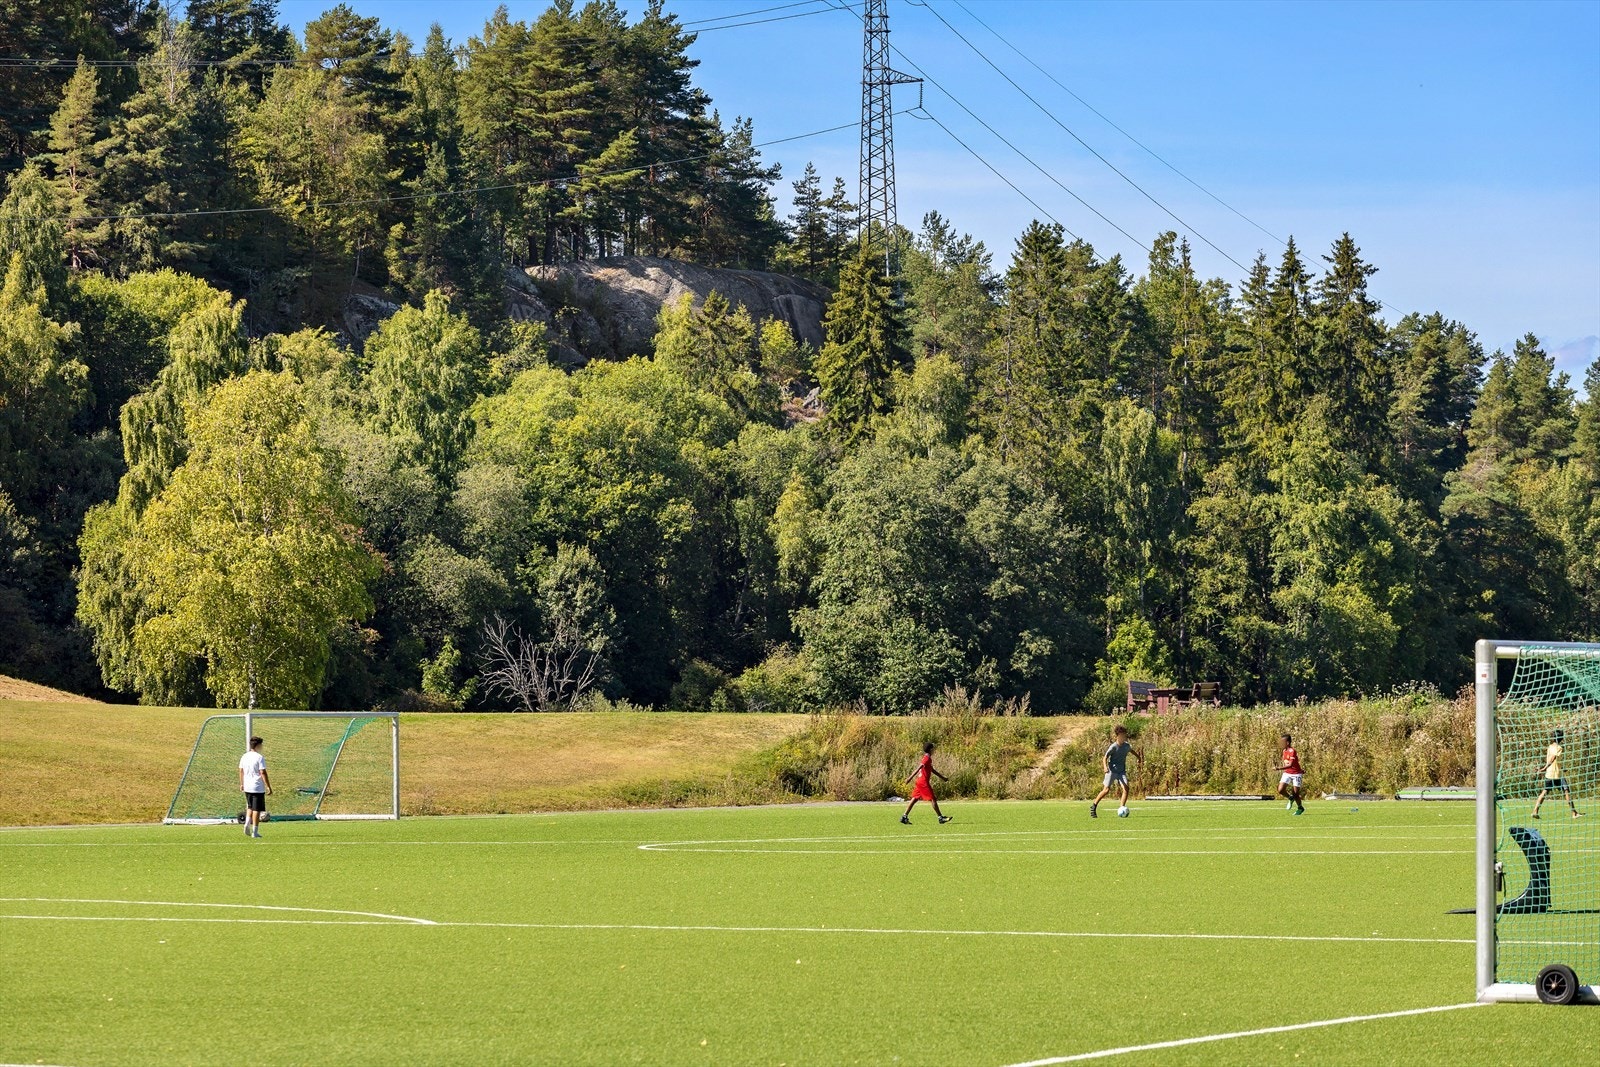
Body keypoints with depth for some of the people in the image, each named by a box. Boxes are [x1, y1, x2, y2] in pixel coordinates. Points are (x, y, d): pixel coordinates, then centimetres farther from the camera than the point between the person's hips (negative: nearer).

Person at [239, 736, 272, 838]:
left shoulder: (244, 757, 6)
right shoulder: (259, 758, -13)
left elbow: (241, 771, 14)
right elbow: (263, 773, -16)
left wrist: (241, 784, 26)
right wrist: (268, 787, -12)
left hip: (247, 787, 6)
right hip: (258, 788, -6)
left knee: (250, 807, 23)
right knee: (256, 809, 0)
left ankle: (247, 823, 3)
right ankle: (255, 832, 2)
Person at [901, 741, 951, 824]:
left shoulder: (926, 758, 18)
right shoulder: (927, 758, -13)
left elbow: (932, 770, 30)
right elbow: (919, 767, -24)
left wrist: (942, 777, 36)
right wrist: (911, 777, -32)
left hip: (919, 781, 10)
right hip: (924, 782, -10)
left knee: (915, 799, 7)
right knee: (933, 799, -3)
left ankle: (904, 816, 2)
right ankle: (941, 817, 1)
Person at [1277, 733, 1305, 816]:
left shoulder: (1292, 751, -22)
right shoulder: (1284, 751, 5)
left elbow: (1290, 765, -32)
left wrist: (1280, 768, -42)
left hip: (1296, 774, -7)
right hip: (1287, 773, 7)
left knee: (1295, 794, -3)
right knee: (1280, 790, -10)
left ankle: (1300, 808, 23)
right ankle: (1291, 798, 18)